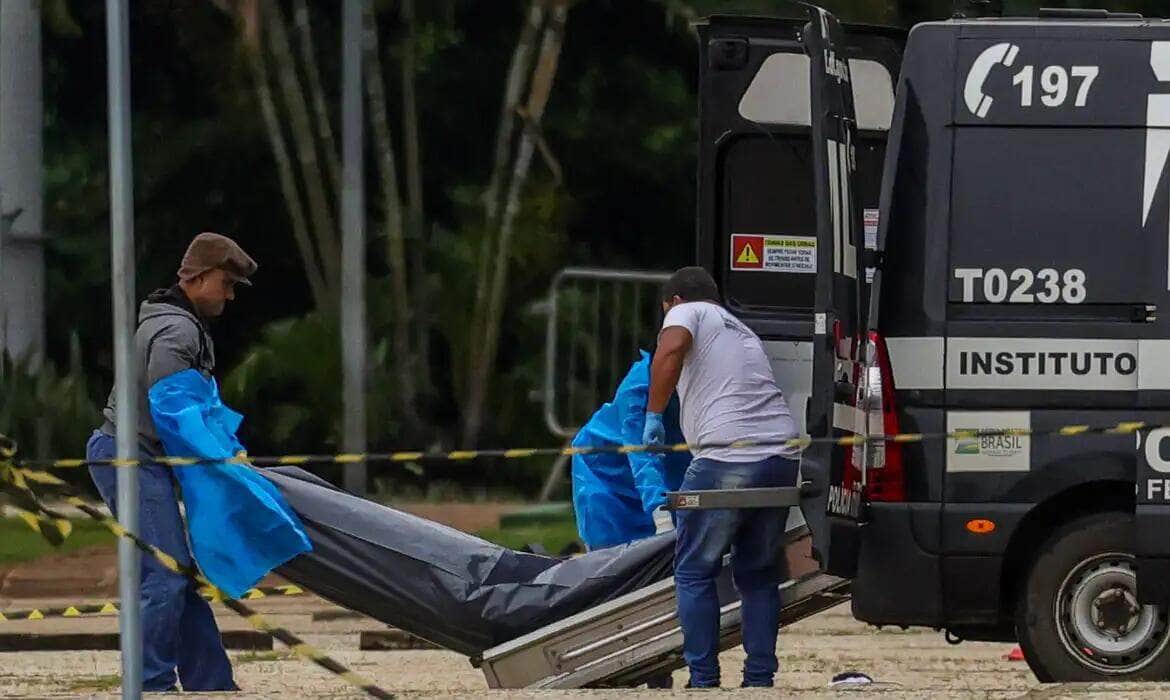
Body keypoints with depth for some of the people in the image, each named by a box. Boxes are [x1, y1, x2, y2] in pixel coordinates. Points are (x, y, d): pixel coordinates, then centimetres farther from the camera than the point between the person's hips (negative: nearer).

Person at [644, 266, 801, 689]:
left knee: (694, 572, 5)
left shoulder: (688, 312, 8)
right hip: (782, 457, 7)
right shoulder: (742, 332, 31)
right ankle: (760, 680, 12)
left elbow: (671, 348, -14)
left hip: (728, 459, -7)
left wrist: (653, 415, -9)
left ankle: (704, 681, 0)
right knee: (759, 575, 17)